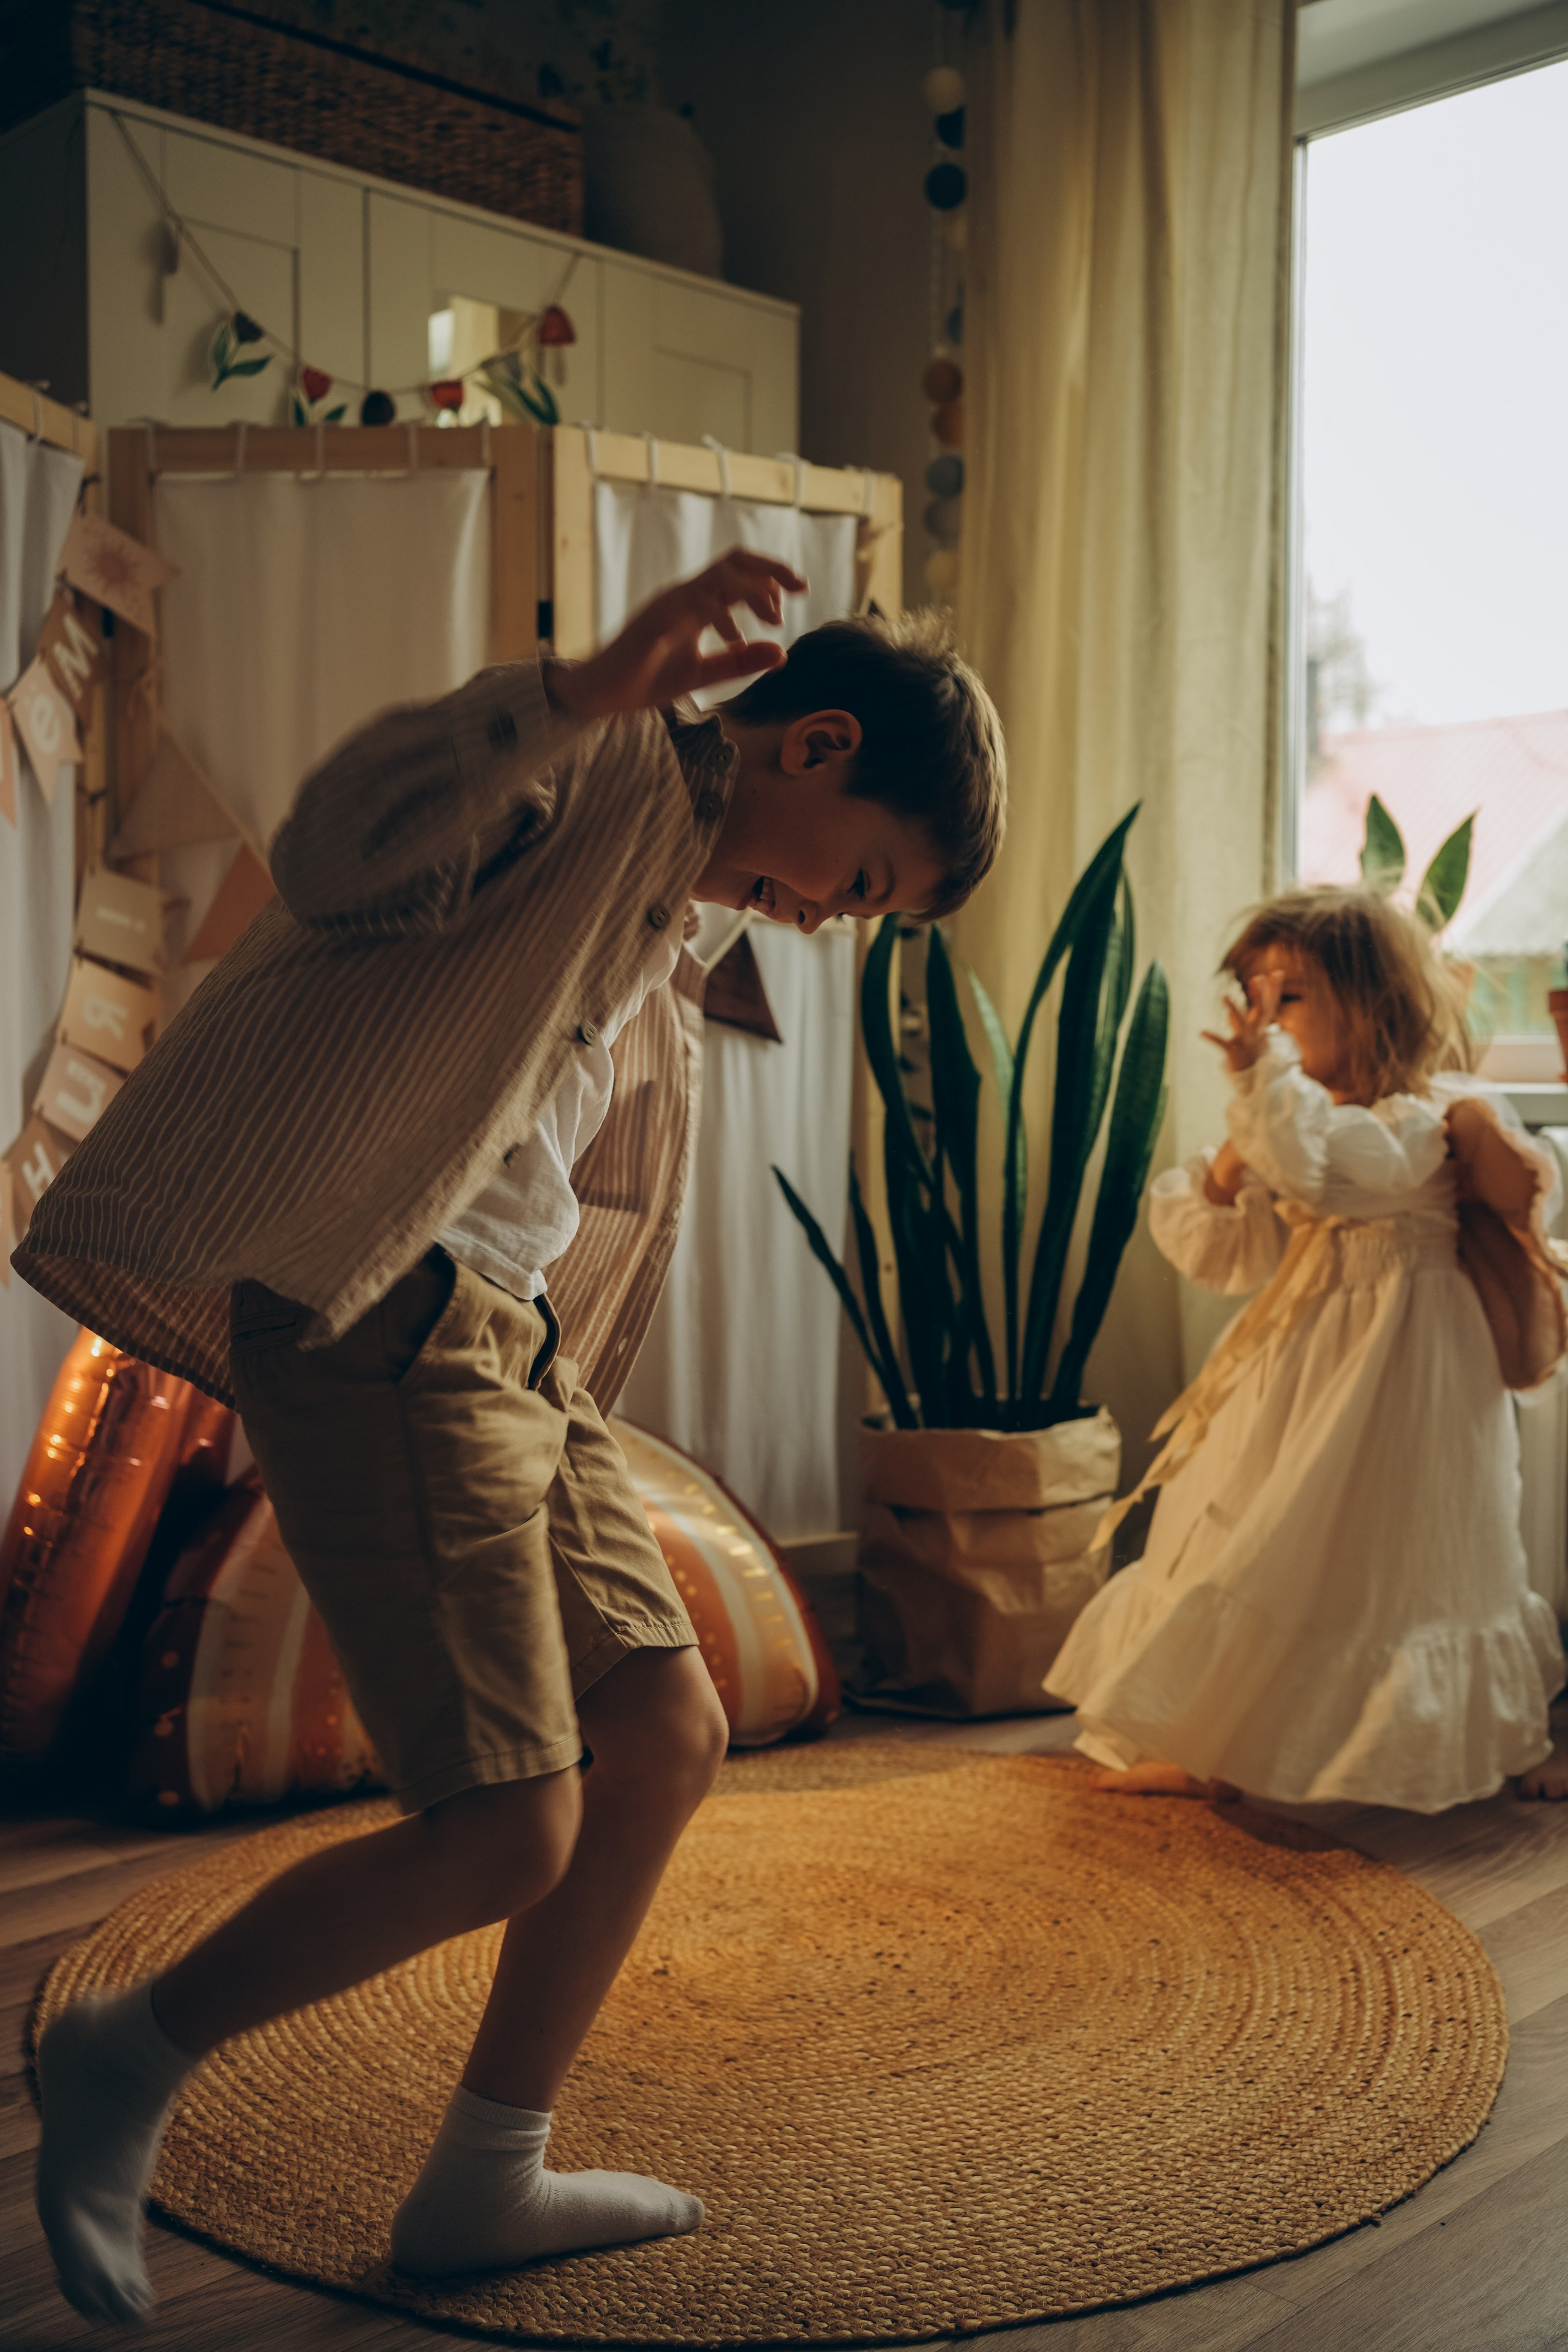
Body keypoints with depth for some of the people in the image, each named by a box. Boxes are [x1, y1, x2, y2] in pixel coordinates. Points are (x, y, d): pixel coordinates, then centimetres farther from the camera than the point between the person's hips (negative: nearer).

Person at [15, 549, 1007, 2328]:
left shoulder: (656, 919, 25)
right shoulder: (593, 757, -4)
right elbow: (334, 858, -23)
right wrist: (586, 693, -33)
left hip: (503, 1343, 10)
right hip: (382, 1328, -10)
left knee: (670, 1739, 9)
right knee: (511, 1835, -10)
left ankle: (482, 2183, 22)